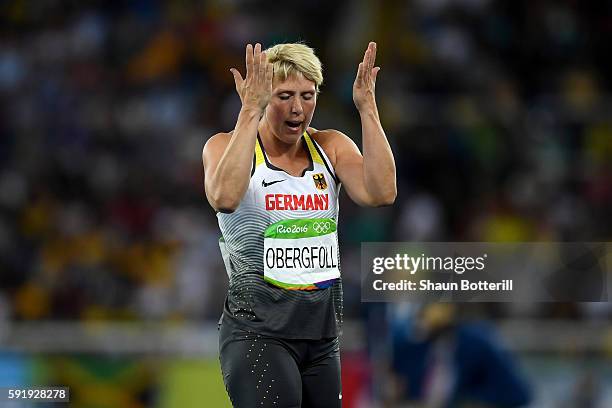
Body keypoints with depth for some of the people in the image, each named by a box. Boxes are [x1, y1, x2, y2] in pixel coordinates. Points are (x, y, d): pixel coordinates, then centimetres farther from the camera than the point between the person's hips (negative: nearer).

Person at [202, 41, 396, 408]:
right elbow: (225, 197, -27)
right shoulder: (226, 146, -3)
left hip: (322, 329, 5)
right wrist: (251, 110, -26)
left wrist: (367, 107, -12)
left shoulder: (331, 147, 8)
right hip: (258, 328, -5)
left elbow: (381, 193, -11)